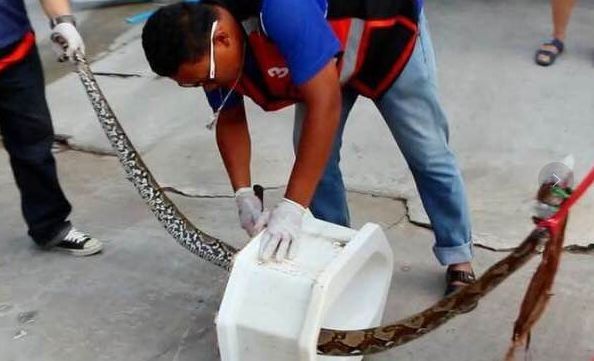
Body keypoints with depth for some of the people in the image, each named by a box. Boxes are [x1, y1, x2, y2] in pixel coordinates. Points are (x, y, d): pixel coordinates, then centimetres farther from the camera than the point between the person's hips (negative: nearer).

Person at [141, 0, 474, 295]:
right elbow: (230, 121, -6)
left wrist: (292, 208, -47)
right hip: (322, 61, 6)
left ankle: (458, 258, 18)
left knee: (426, 153, 1)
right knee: (312, 155, -5)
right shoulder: (202, 48, -20)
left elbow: (325, 103, -47)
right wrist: (244, 194, -18)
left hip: (389, 30, -5)